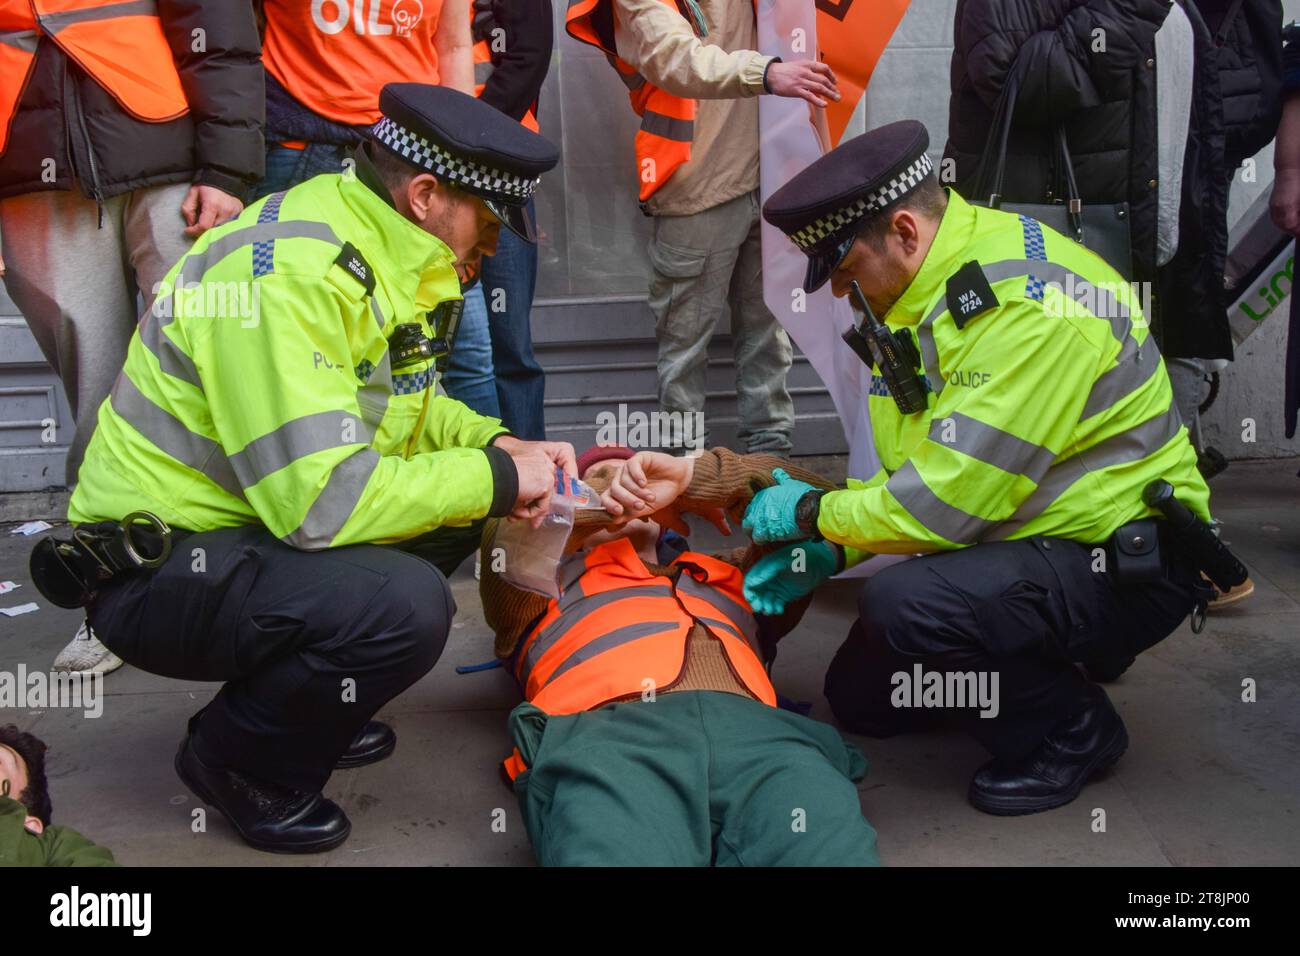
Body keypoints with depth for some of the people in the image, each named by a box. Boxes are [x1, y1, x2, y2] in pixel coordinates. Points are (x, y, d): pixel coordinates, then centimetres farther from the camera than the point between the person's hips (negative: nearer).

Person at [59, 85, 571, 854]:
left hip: (250, 527, 9)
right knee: (405, 605, -30)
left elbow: (404, 405, 15)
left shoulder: (374, 249, 3)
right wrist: (493, 477, -21)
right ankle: (240, 762, -1)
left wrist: (496, 445, -4)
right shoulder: (290, 276, -27)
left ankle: (314, 706, 16)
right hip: (156, 569, -9)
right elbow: (323, 502, -33)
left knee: (458, 508, 5)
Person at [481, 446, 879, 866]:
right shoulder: (554, 576, 35)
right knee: (619, 847, -38)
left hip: (757, 730, 3)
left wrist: (696, 473, 21)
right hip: (609, 733, -2)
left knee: (833, 846, -31)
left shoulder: (730, 572, 42)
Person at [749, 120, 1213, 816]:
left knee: (902, 602, -32)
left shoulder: (1030, 303, -28)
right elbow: (918, 475, 10)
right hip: (1024, 543, 9)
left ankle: (1074, 729, -6)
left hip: (1128, 564, -9)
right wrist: (828, 554, -4)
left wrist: (812, 512, -14)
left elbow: (950, 501, -29)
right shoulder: (917, 295, 3)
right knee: (859, 700, 9)